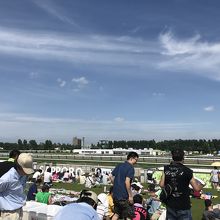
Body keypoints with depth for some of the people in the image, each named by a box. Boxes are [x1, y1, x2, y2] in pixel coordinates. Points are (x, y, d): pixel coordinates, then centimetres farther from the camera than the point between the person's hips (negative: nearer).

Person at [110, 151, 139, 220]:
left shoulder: (119, 165, 11)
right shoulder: (130, 167, -12)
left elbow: (112, 177, 14)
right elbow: (127, 182, -20)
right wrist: (130, 196, -15)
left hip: (115, 194, 8)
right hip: (124, 196, -8)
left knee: (116, 214, 19)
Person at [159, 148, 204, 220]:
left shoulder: (166, 169, -4)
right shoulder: (186, 171, -14)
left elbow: (161, 185, -3)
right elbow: (197, 188, -8)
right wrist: (201, 185, 13)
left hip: (170, 206, 4)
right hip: (183, 206, -3)